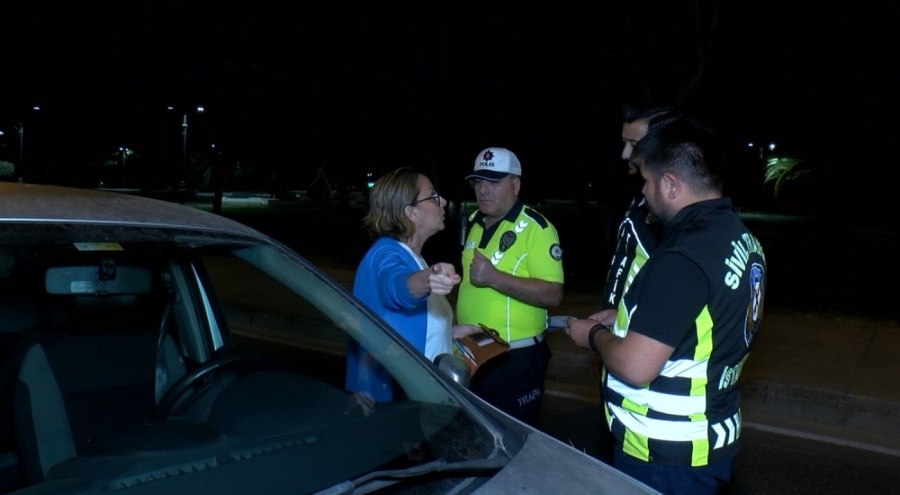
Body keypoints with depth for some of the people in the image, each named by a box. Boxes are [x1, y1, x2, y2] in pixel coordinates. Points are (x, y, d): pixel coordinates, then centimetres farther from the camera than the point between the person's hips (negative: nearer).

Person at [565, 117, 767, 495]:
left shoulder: (683, 258, -27)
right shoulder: (742, 240, 3)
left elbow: (635, 367, -28)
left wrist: (594, 335, -9)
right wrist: (625, 320, 13)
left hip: (665, 455, -8)